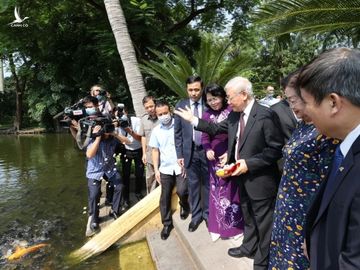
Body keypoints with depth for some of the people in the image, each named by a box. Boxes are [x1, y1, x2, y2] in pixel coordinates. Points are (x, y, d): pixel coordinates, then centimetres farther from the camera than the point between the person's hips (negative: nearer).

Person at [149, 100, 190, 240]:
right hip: (165, 169, 3)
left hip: (181, 167, -3)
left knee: (181, 191, -15)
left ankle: (184, 205, 21)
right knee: (165, 197, 6)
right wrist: (156, 170, 4)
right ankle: (167, 224, 23)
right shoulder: (156, 130, 5)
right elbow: (155, 151, 9)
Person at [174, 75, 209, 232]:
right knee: (193, 185, 12)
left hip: (207, 150, -1)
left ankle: (207, 213, 31)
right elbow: (177, 133, 2)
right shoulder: (180, 105, 0)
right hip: (190, 151, 1)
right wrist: (179, 154, -1)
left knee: (207, 183, 12)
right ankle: (196, 215, 28)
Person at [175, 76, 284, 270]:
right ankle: (249, 247, 48)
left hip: (259, 179, -7)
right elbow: (217, 128, 12)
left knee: (263, 221, 12)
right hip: (242, 177, 7)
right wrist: (194, 120, 7)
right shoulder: (235, 114, 1)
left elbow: (276, 149, -21)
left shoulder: (265, 115, -21)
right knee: (248, 216, 26)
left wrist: (250, 163, -24)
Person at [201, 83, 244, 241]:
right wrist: (208, 150, -18)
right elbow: (205, 137, 2)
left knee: (232, 190, 11)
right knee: (216, 191, 10)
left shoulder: (232, 111, -8)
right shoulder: (207, 115, 1)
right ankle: (217, 226, 26)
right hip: (215, 158, 3)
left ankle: (235, 225, 30)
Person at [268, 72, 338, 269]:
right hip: (288, 207, 8)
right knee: (284, 254, 22)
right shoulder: (302, 126, 5)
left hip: (306, 213, -8)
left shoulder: (326, 132, -22)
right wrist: (284, 198, 16)